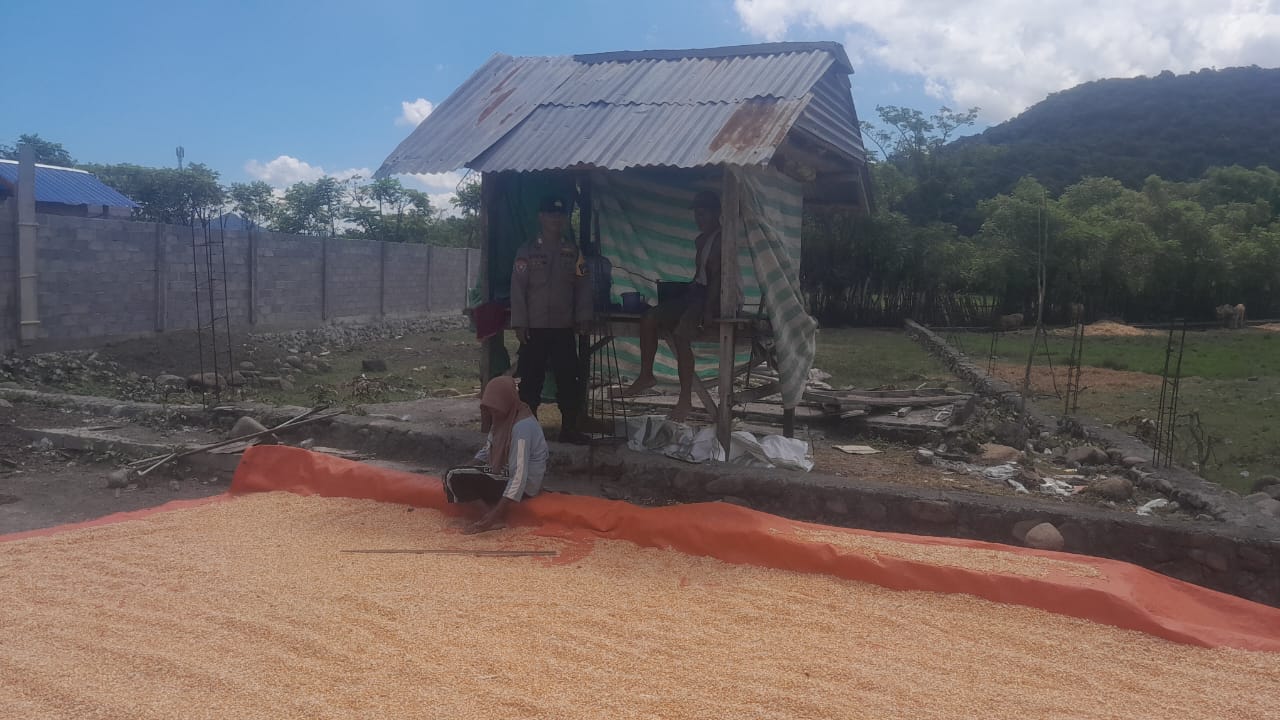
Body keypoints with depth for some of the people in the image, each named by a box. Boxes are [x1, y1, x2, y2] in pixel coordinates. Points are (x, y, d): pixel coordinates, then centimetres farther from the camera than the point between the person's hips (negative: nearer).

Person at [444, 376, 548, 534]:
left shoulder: (522, 426, -27)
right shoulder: (504, 417, 2)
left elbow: (519, 476, -30)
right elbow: (487, 451, 15)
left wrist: (497, 514, -33)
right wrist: (464, 469, 0)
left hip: (523, 484, -10)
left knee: (455, 479, -16)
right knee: (453, 476, 10)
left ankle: (494, 518, -8)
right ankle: (492, 510, -2)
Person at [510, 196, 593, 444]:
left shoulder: (574, 251, 7)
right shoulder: (527, 251, 1)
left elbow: (582, 286, 7)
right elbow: (518, 288, -2)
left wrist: (583, 317, -3)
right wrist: (519, 323, -8)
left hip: (564, 328, 2)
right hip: (534, 327, -2)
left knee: (569, 379, 2)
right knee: (531, 379, 3)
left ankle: (569, 428, 12)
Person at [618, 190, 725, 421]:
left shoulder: (719, 240, -10)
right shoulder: (701, 240, 19)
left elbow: (716, 276, -19)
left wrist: (706, 310, -26)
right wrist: (686, 291, 10)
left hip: (709, 296, -10)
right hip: (693, 292, 10)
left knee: (680, 334, -30)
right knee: (648, 320, -3)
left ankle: (685, 399, -26)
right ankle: (646, 375, 7)